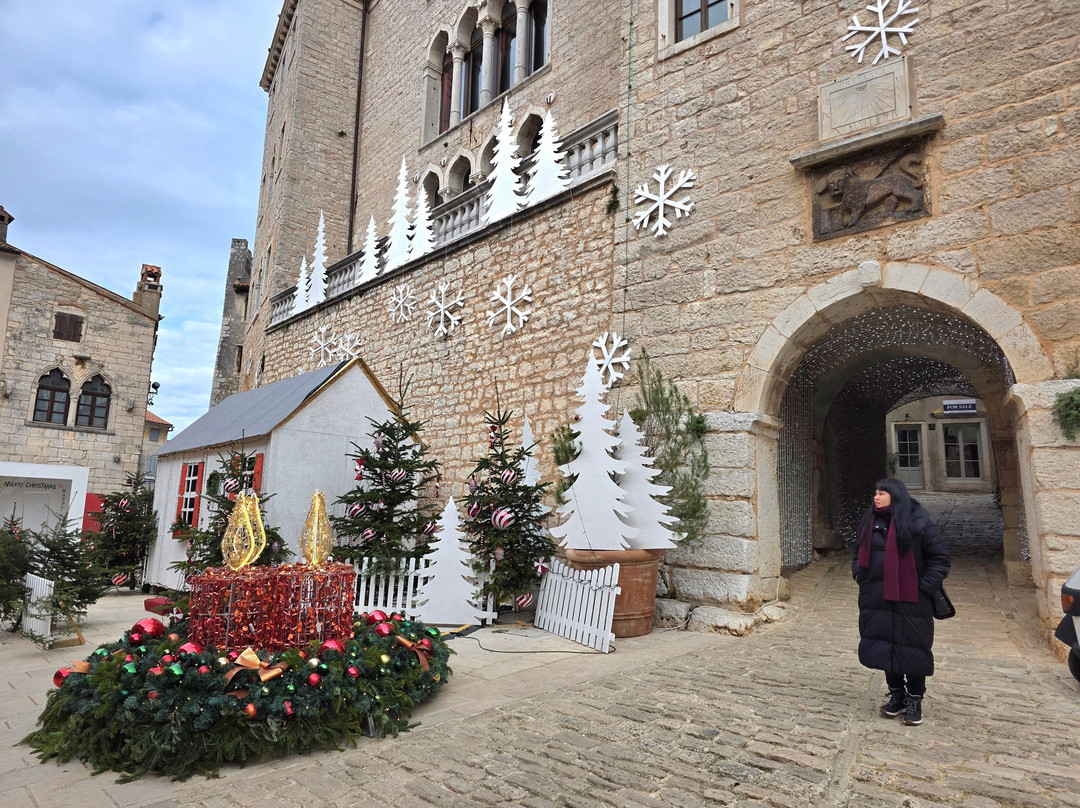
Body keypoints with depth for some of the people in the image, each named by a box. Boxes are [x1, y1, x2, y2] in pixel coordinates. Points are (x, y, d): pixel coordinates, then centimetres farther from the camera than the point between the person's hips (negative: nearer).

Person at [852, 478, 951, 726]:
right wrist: (860, 577, 7)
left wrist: (924, 586, -9)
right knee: (884, 646, 9)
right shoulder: (870, 521, 7)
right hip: (877, 599, 4)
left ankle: (914, 700, 21)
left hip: (910, 599, -4)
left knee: (912, 647, 5)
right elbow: (859, 554, 18)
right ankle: (896, 694, 26)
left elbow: (940, 557, -4)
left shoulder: (918, 521, -8)